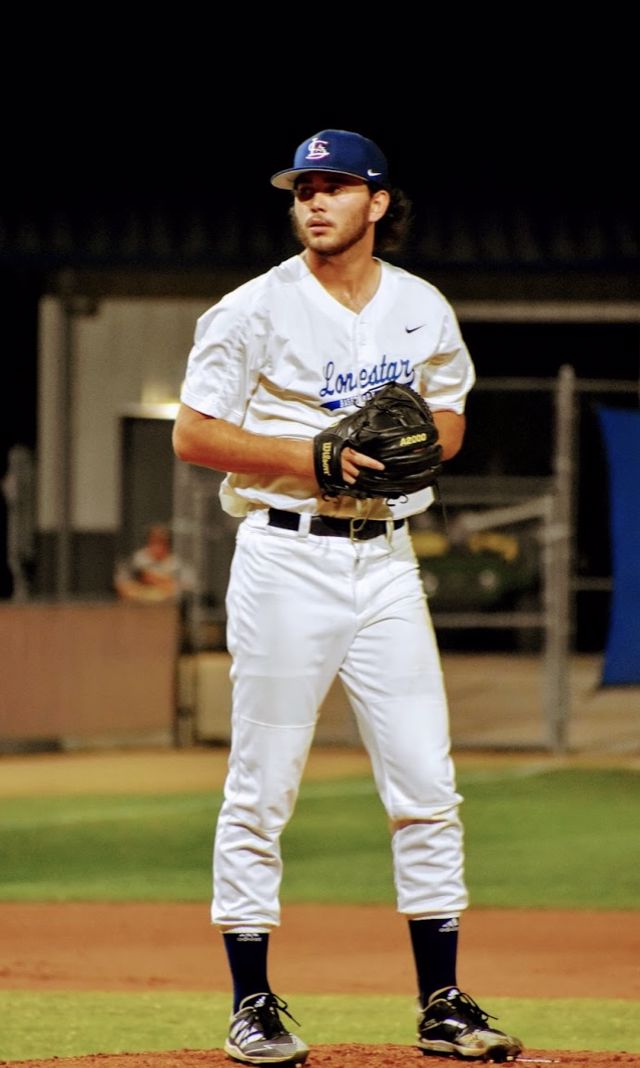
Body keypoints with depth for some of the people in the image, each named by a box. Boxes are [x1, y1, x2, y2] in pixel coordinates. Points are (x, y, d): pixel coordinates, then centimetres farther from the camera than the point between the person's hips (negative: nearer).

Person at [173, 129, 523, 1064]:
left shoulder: (424, 311, 8)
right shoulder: (256, 310, -5)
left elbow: (450, 419, 19)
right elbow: (192, 434, -5)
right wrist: (309, 456, -16)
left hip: (387, 557, 4)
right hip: (287, 558, -4)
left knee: (426, 784, 1)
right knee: (263, 787, -2)